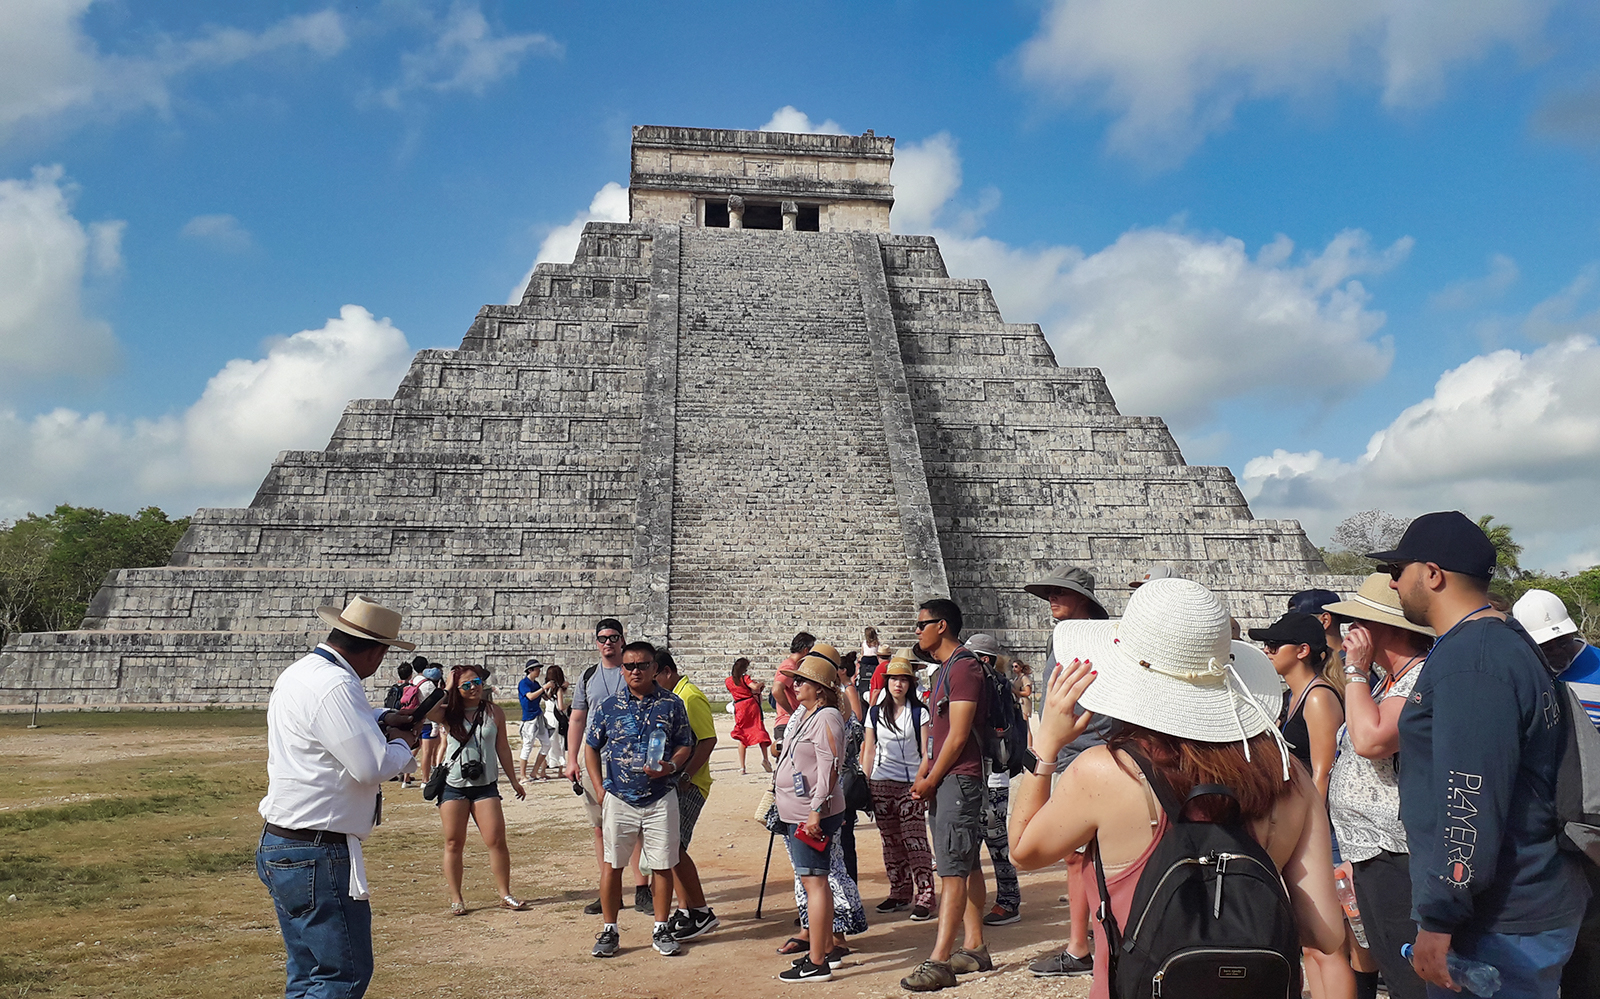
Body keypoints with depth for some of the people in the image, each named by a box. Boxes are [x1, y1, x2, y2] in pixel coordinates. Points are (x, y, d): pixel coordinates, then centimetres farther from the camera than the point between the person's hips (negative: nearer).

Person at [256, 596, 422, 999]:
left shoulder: (301, 672, 12)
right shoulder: (334, 685, -21)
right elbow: (372, 767, -24)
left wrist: (381, 720, 12)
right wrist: (402, 744, -3)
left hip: (278, 845, 11)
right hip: (317, 856, -11)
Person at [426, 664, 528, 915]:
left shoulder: (494, 712, 4)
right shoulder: (449, 714, 0)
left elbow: (502, 747, 10)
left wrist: (513, 779, 12)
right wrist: (446, 689, -11)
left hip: (485, 785, 0)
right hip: (453, 784, 0)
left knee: (497, 841, -4)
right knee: (454, 843, 4)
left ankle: (505, 894, 8)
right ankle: (456, 898, 16)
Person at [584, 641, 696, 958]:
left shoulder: (672, 704, 2)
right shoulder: (608, 706, 3)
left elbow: (685, 745, 6)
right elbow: (591, 746, 11)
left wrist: (670, 766, -14)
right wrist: (600, 787, 3)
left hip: (661, 798, 0)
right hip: (618, 798, 0)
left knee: (662, 865, 4)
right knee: (612, 864, 5)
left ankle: (661, 930, 18)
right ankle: (609, 930, 18)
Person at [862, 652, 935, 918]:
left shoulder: (919, 712, 1)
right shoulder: (875, 712, 10)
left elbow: (926, 752, 0)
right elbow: (869, 750, 13)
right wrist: (865, 785, 9)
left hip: (911, 784, -3)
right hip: (881, 784, 4)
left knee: (914, 841, -9)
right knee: (891, 842, 7)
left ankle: (925, 897, -4)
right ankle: (900, 894, 17)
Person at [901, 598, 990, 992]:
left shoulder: (963, 667, -14)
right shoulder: (944, 669, 18)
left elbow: (958, 734, -18)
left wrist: (932, 780, -12)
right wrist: (923, 773, 11)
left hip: (959, 778, -10)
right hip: (943, 780, 10)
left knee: (952, 870, -10)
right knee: (966, 864, 13)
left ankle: (939, 962, -11)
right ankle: (974, 948, 20)